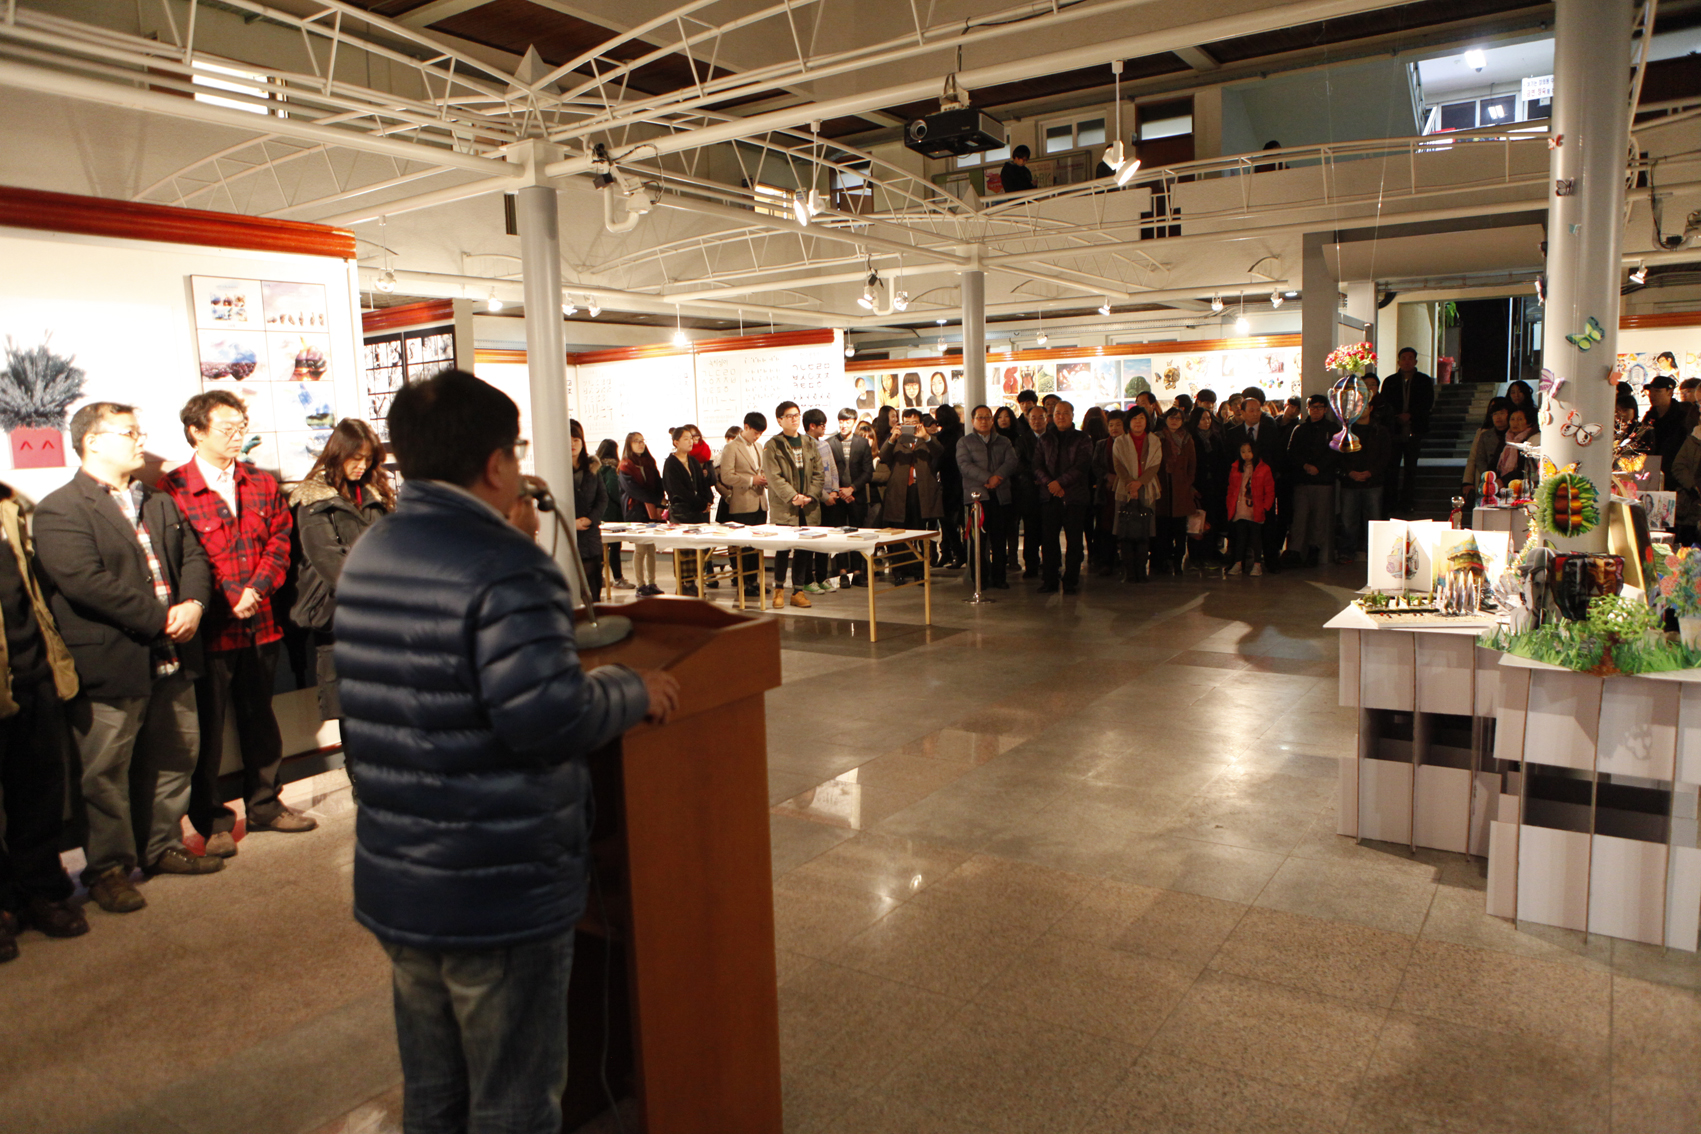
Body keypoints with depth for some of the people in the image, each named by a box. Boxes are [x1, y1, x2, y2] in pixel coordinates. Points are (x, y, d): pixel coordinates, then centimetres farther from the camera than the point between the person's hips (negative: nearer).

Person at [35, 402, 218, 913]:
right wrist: (161, 619, -19)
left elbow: (193, 556, 12)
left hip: (171, 660, 7)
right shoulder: (59, 511, -9)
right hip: (110, 665, -7)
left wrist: (192, 604, -8)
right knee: (106, 772, 4)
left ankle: (162, 847, 32)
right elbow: (87, 582, -20)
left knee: (175, 756, 16)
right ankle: (107, 869, 19)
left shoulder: (159, 503, 16)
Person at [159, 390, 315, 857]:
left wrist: (257, 588, -8)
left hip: (260, 624, 5)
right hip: (210, 629, -5)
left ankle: (265, 805, 30)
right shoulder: (172, 490, -8)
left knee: (260, 717, 16)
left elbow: (279, 539, 7)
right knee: (208, 727, 4)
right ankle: (212, 822, 18)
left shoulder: (262, 484, 10)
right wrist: (225, 604, -13)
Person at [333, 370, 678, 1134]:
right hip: (499, 894, -8)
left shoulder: (365, 558, 6)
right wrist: (631, 690, -13)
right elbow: (547, 717, -31)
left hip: (393, 882, 8)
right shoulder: (506, 568, -21)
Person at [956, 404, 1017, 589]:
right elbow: (964, 465, -6)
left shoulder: (1004, 442, 19)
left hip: (1000, 495, 2)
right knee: (979, 538, -4)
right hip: (977, 495, -2)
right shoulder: (964, 443, 10)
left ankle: (999, 577, 7)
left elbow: (1011, 462, 3)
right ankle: (980, 577, 2)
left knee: (999, 537, 2)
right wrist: (987, 479, -16)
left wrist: (997, 477, -16)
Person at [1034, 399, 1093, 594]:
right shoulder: (1045, 439, 14)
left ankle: (1070, 581, 6)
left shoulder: (1082, 440, 6)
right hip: (1049, 497, 2)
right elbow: (1037, 466, 6)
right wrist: (1049, 483, -11)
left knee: (1074, 541, -1)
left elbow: (1081, 467, -5)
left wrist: (1060, 482, -14)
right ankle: (1049, 581, 8)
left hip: (1075, 497, -2)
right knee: (1048, 540, 1)